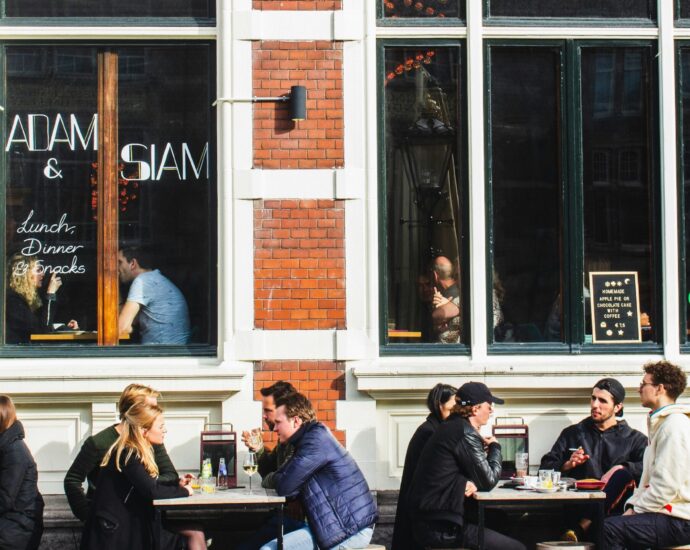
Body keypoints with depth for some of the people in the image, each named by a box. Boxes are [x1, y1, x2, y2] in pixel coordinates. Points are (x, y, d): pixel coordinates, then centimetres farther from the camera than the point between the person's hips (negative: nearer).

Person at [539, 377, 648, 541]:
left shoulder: (634, 439, 18)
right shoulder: (573, 433, 25)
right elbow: (545, 467, 18)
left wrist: (620, 469, -15)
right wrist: (567, 465, 0)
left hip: (612, 507, -1)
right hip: (576, 506, 1)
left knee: (623, 474, -32)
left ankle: (582, 527, -40)